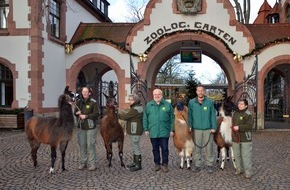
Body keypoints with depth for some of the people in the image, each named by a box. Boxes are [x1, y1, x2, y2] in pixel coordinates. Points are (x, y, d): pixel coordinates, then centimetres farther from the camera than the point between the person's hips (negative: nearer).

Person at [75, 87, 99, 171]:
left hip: (90, 127, -5)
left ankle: (92, 164, 7)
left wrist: (86, 116, -19)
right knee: (82, 145, 10)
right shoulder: (79, 102, 9)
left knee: (90, 145, -2)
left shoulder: (93, 102, -7)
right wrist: (77, 113, -7)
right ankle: (83, 163, 21)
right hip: (81, 127, 5)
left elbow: (96, 114, -11)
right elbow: (75, 112, 16)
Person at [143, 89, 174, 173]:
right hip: (153, 132, 2)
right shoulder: (149, 105, 5)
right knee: (155, 149, 12)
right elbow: (145, 118, 7)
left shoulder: (167, 105, 2)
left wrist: (172, 130, -1)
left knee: (165, 149, 5)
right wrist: (146, 129, 2)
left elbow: (172, 119, 3)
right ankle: (157, 164, 25)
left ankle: (165, 164, 19)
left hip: (164, 132, -1)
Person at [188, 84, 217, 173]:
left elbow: (213, 115, -1)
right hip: (196, 129, 1)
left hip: (208, 129, -1)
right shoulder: (191, 102, 3)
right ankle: (197, 164, 19)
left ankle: (209, 164, 18)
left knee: (209, 148, 5)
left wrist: (214, 127, -7)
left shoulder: (210, 102, 0)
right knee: (197, 148, 8)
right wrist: (190, 126, -5)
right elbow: (190, 116, 4)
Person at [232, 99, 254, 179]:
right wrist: (233, 128, 19)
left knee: (246, 155, -4)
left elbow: (249, 126, -21)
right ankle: (239, 169, 28)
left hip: (245, 139, -7)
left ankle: (248, 172, 5)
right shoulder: (235, 113, 12)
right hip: (236, 138, 7)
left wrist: (239, 127, -25)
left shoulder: (248, 115, -10)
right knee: (237, 154, 14)